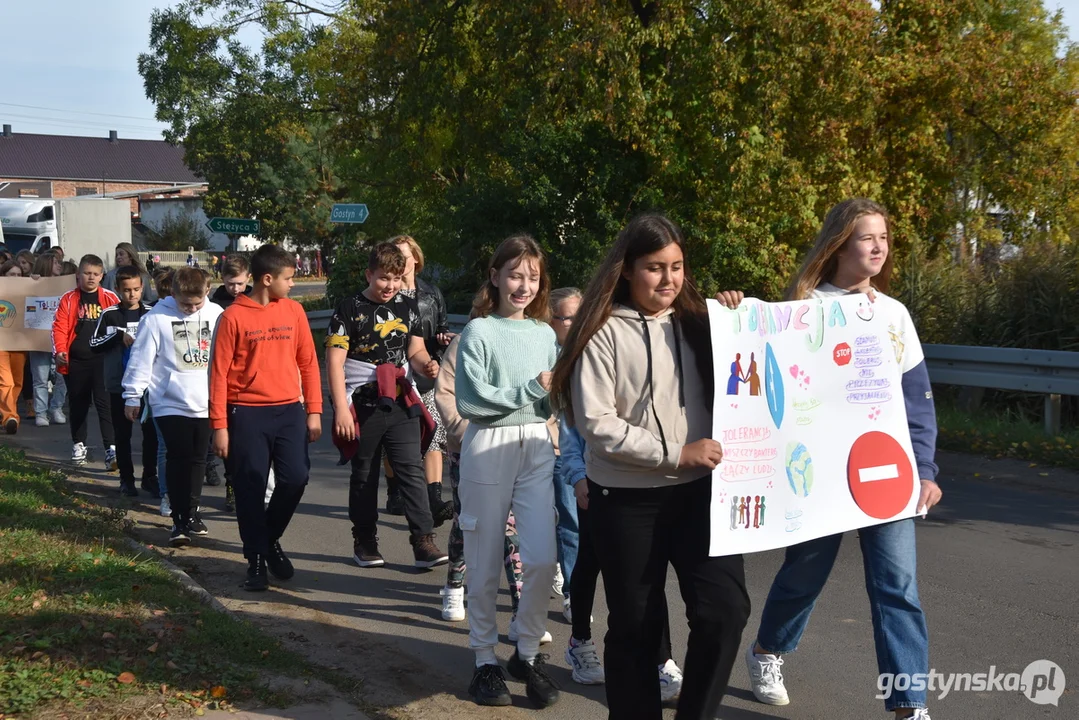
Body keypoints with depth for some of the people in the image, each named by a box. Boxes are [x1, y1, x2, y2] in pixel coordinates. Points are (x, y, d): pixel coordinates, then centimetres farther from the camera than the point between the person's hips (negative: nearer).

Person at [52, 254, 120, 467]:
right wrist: (60, 351, -13)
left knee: (105, 403, -8)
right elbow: (59, 327, 1)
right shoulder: (68, 299, 5)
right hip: (76, 361, 2)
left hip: (103, 360, -1)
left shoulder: (110, 298, 4)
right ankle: (79, 446, 27)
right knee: (78, 404, 13)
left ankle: (111, 449, -12)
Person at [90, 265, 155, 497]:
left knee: (151, 432, 1)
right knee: (122, 434, 7)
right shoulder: (110, 315, 0)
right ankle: (126, 478, 18)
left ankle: (150, 476, 14)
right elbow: (94, 345, -3)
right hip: (119, 384, 0)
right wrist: (118, 335, -16)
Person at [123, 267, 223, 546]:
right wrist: (133, 396, 0)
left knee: (198, 459, 12)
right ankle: (179, 521, 0)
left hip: (206, 403, 3)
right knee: (178, 459, -6)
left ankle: (191, 512, 26)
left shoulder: (216, 315, 2)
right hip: (171, 403, -3)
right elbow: (141, 358, -2)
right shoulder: (157, 318, -6)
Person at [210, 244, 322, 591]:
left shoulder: (293, 310, 7)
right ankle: (256, 560, 16)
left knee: (295, 478, -7)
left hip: (289, 410, 3)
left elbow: (308, 363, 10)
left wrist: (314, 411, 4)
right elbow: (219, 372, -4)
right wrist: (219, 426, -7)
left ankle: (271, 539, 20)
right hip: (247, 414, -3)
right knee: (251, 488, 1)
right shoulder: (233, 316, -4)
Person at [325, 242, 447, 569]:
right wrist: (341, 410, -14)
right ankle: (364, 542, 20)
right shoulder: (349, 310, -4)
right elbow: (334, 363, -7)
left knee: (412, 470, -4)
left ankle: (424, 542, -5)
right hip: (363, 405, -3)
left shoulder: (408, 307, 9)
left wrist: (426, 364, -10)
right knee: (364, 475, 9)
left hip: (401, 403, 3)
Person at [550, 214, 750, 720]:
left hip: (699, 490, 3)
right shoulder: (605, 333, -7)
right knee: (634, 625, 8)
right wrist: (676, 454, -16)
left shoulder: (697, 322, 7)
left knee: (725, 609, -7)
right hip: (627, 499, -3)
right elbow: (596, 424, -13)